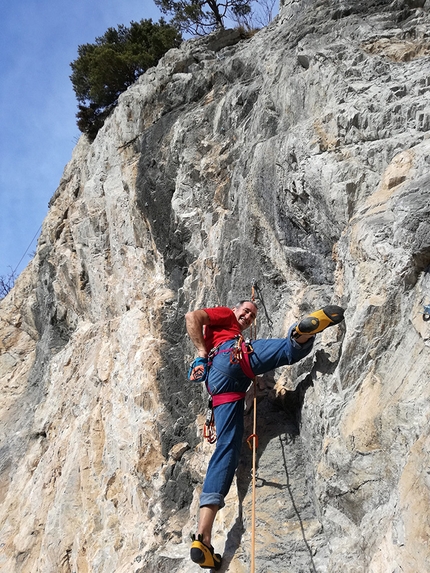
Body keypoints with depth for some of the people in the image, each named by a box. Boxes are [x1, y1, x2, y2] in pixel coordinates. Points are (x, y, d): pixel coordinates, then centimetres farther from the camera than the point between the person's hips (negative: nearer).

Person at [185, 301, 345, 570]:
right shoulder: (223, 315, 27)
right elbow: (192, 316, 7)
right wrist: (203, 353, 3)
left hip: (220, 386, 5)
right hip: (233, 356, -5)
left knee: (227, 447, -10)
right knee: (294, 345, -14)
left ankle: (203, 538, -23)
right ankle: (303, 330, -56)